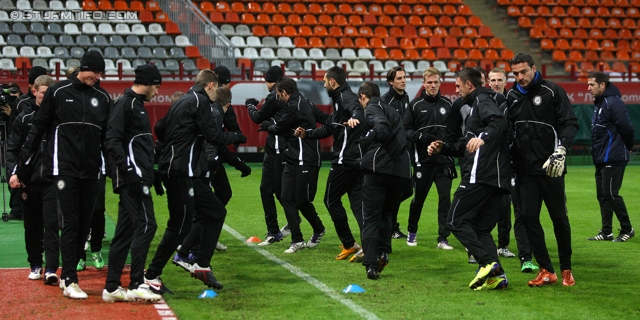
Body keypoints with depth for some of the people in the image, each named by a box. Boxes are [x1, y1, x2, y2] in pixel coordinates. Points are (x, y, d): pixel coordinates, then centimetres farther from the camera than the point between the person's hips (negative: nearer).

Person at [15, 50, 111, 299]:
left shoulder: (103, 97, 9)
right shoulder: (58, 92, -2)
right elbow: (38, 128, 1)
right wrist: (23, 164, -2)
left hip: (91, 171, 4)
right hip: (65, 168, -4)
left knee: (84, 224, 5)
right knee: (71, 223, -9)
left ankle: (67, 275, 16)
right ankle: (69, 281, -8)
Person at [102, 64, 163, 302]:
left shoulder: (137, 105, 22)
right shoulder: (124, 104, -8)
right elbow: (112, 141, -18)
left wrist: (149, 174, 18)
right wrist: (129, 170, -25)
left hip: (137, 178, 10)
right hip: (132, 178, -10)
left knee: (125, 230, 10)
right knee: (145, 225, -13)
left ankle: (112, 287, 13)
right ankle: (136, 285, -13)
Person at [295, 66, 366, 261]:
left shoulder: (345, 97, -10)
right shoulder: (339, 98, 21)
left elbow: (357, 109, -34)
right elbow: (330, 129, 28)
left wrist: (354, 119, -55)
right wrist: (307, 134, 24)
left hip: (345, 160, -9)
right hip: (357, 159, 9)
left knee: (331, 200, 3)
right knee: (357, 201, 6)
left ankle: (349, 245, 5)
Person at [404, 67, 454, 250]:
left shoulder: (447, 104, 9)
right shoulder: (415, 105, 1)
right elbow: (406, 130, -2)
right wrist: (420, 137, -18)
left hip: (444, 160, 2)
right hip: (423, 160, -2)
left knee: (445, 197, -4)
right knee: (419, 198, 7)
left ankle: (443, 238, 1)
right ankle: (412, 232, 28)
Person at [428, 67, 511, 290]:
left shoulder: (482, 101, -3)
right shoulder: (476, 105, 28)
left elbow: (500, 121, -25)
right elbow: (467, 147, 34)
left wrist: (483, 136, -40)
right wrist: (443, 148, 24)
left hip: (480, 175, -10)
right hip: (497, 177, 10)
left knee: (456, 220, -6)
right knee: (481, 227, 10)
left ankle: (488, 263, -18)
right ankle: (496, 274, -3)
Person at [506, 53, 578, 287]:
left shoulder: (552, 92, -3)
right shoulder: (512, 96, 10)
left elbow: (570, 123, -8)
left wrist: (560, 150, -22)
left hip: (550, 169, -4)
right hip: (524, 170, 4)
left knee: (559, 218, 3)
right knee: (529, 217, -3)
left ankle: (566, 269, 16)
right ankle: (546, 271, 4)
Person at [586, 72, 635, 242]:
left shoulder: (613, 103, -16)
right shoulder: (599, 104, 16)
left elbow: (627, 129, -19)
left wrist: (627, 147, -5)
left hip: (613, 160, -10)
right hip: (601, 160, 10)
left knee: (611, 194, -8)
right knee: (602, 196, 10)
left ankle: (627, 229, 2)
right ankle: (606, 232, 14)